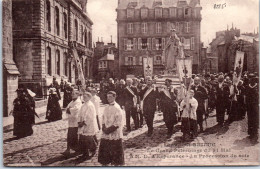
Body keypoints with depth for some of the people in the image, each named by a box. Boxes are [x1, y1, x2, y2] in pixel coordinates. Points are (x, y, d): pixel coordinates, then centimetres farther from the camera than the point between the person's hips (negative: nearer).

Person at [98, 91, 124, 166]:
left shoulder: (117, 108, -11)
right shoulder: (106, 108, 10)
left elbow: (118, 123, -14)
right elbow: (103, 119, 13)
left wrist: (109, 129, -15)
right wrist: (104, 128, -4)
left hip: (115, 134, -6)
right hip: (106, 135, 6)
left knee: (115, 153, 5)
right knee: (104, 152, 10)